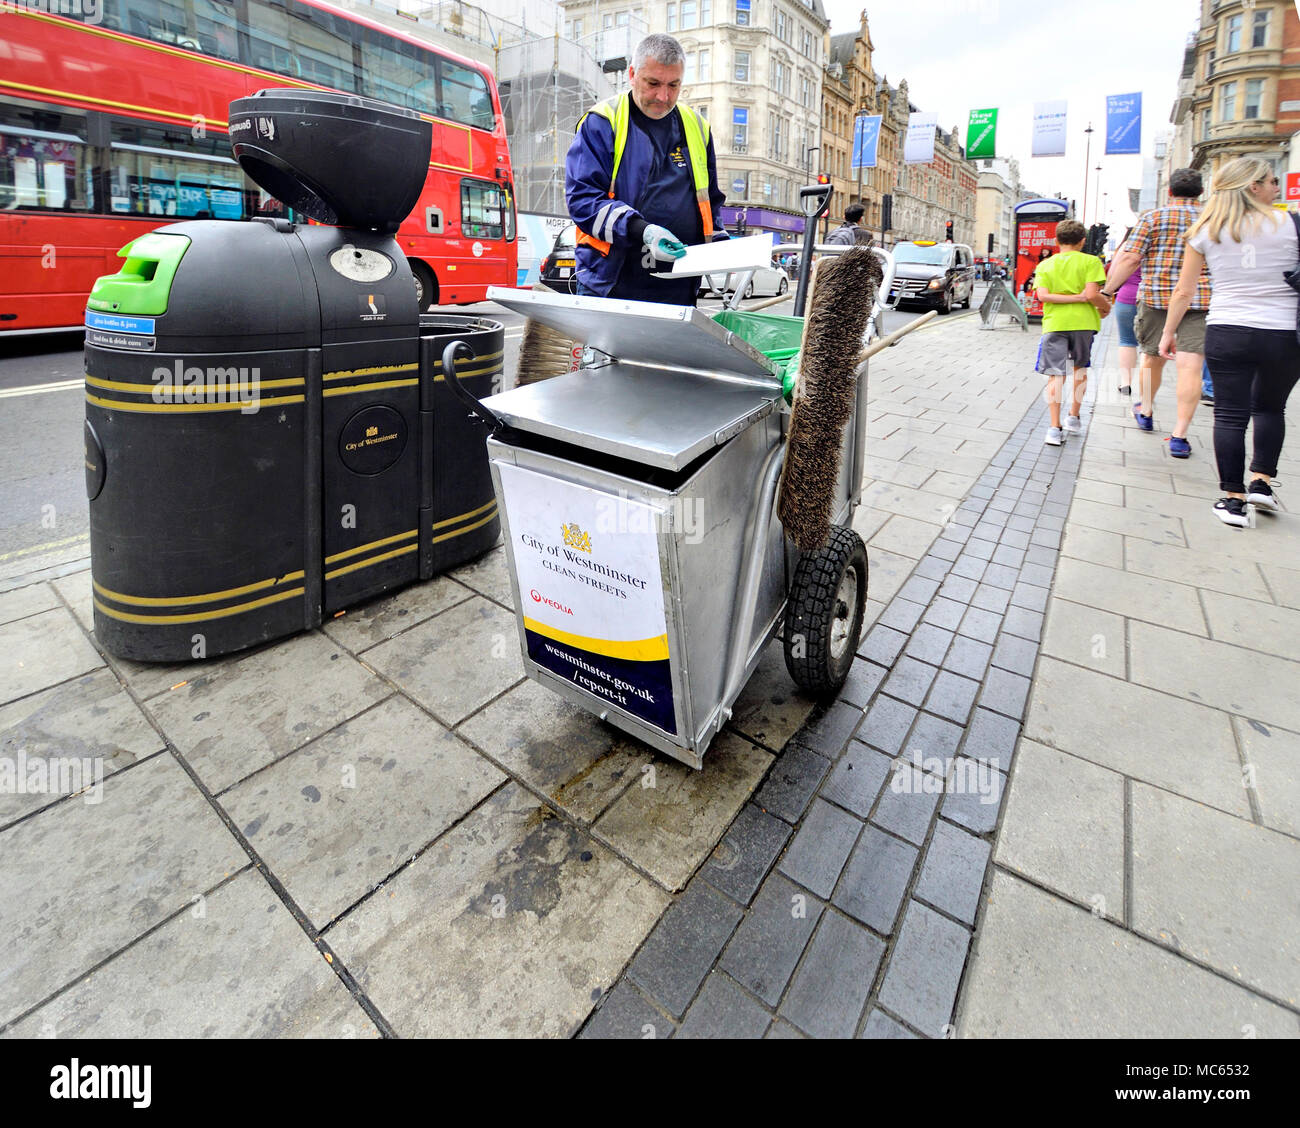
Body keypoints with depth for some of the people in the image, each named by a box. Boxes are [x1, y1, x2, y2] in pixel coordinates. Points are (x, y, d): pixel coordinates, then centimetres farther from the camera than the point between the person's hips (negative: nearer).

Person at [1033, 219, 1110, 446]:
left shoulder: (1045, 265, 7)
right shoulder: (1090, 261, 1)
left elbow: (1042, 295, -8)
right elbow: (1093, 294, -11)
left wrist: (1078, 298, -6)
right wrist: (1106, 307, 9)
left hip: (1054, 323, 0)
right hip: (1082, 321, 0)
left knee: (1055, 375, -3)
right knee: (1080, 367, 21)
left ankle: (1055, 428, -14)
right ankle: (1073, 418, 24)